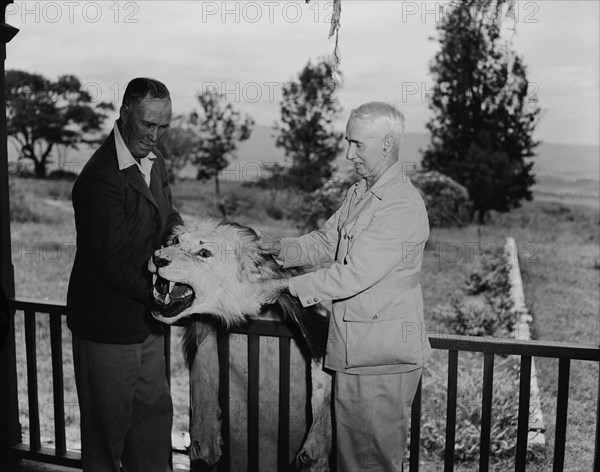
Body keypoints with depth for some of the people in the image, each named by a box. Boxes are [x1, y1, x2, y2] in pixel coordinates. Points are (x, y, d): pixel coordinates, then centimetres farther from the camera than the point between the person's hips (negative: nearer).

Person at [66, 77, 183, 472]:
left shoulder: (153, 159, 5)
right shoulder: (100, 178, -24)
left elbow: (169, 214, 15)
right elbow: (112, 264, -24)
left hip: (146, 319, 8)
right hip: (108, 325, -8)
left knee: (156, 413, 20)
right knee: (108, 425, 11)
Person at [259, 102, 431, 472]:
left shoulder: (403, 207, -20)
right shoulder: (358, 194, 11)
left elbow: (354, 275, -24)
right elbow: (325, 242, 16)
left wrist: (287, 286, -18)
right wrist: (281, 249, -3)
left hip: (383, 358, -9)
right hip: (352, 351, 9)